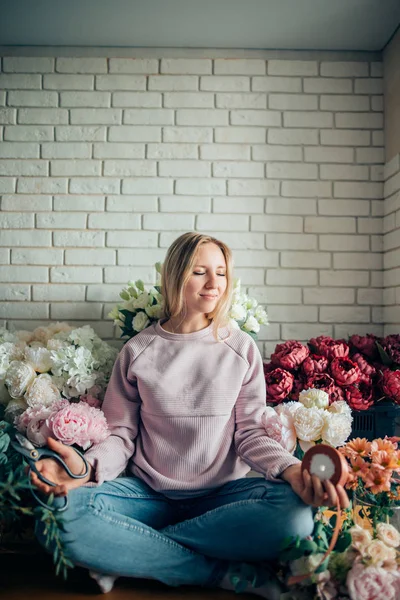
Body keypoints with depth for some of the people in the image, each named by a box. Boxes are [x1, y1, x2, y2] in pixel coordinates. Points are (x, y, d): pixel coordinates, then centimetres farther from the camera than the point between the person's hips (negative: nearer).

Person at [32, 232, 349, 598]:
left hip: (222, 492, 1)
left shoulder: (241, 348, 3)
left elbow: (249, 432, 1)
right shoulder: (138, 351, 3)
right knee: (61, 515, -29)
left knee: (295, 512, -30)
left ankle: (132, 551, -17)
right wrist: (89, 467, -20)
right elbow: (121, 434, 2)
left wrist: (291, 469, -19)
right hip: (149, 493, 0)